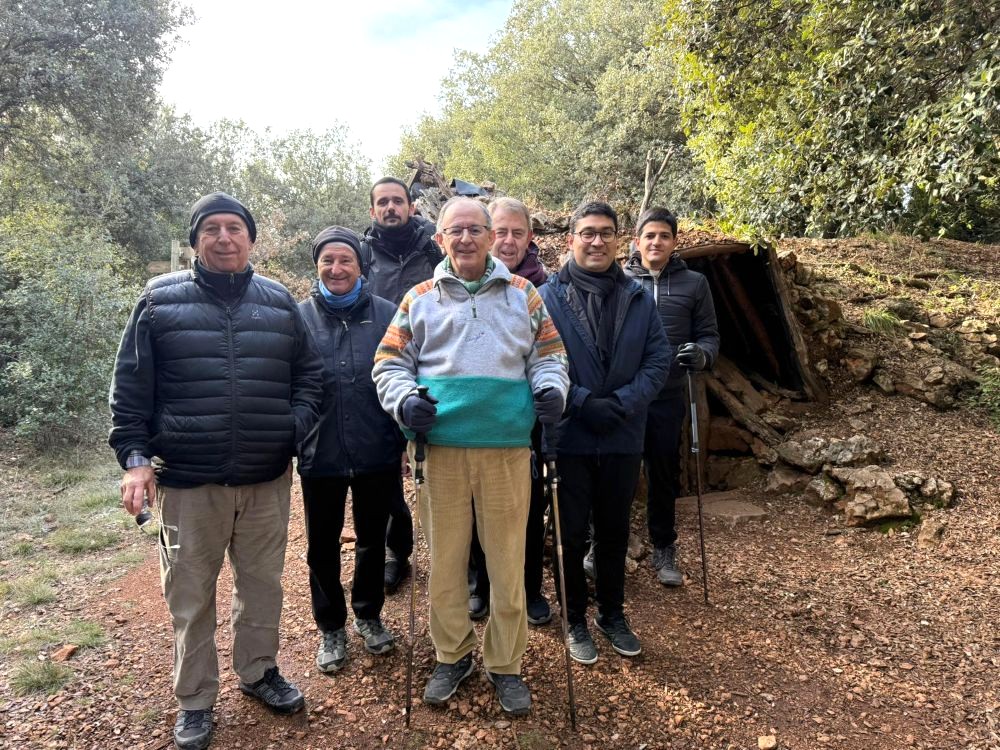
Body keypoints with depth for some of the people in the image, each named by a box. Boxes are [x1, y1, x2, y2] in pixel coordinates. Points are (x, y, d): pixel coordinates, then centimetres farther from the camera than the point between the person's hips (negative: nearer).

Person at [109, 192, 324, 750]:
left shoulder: (280, 302, 6)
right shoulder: (160, 300, 0)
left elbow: (309, 375, 10)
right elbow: (131, 386, 1)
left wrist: (296, 426, -5)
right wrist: (135, 457, -6)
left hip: (267, 478, 2)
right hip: (186, 479, -2)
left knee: (264, 583, 14)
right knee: (191, 594, 10)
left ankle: (259, 670, 36)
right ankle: (195, 700, 28)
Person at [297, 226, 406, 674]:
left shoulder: (386, 314, -2)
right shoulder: (299, 318, -2)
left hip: (376, 452, 0)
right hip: (320, 454, 0)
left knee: (372, 539, 17)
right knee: (322, 546, 14)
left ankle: (368, 615, 40)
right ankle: (330, 627, 34)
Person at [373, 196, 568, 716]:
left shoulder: (522, 293, 12)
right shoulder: (420, 298, 11)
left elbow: (548, 351, 15)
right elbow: (390, 362, 11)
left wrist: (551, 387, -6)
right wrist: (404, 400, -9)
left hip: (508, 446, 0)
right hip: (442, 446, 1)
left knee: (507, 558, 6)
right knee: (445, 556, 10)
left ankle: (504, 664, 24)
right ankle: (452, 655, 30)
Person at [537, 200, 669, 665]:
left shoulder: (637, 298, 5)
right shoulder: (548, 298, -5)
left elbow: (658, 358, 0)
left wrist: (621, 404, -14)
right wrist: (583, 403, -19)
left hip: (623, 439, 3)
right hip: (569, 438, -3)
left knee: (614, 533, 16)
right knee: (571, 535, 9)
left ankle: (613, 615, 34)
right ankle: (575, 621, 27)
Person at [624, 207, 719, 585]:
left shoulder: (693, 283, 7)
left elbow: (709, 334, 8)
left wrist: (702, 353, -14)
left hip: (668, 397, 1)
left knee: (664, 475, 12)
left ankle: (663, 549, 30)